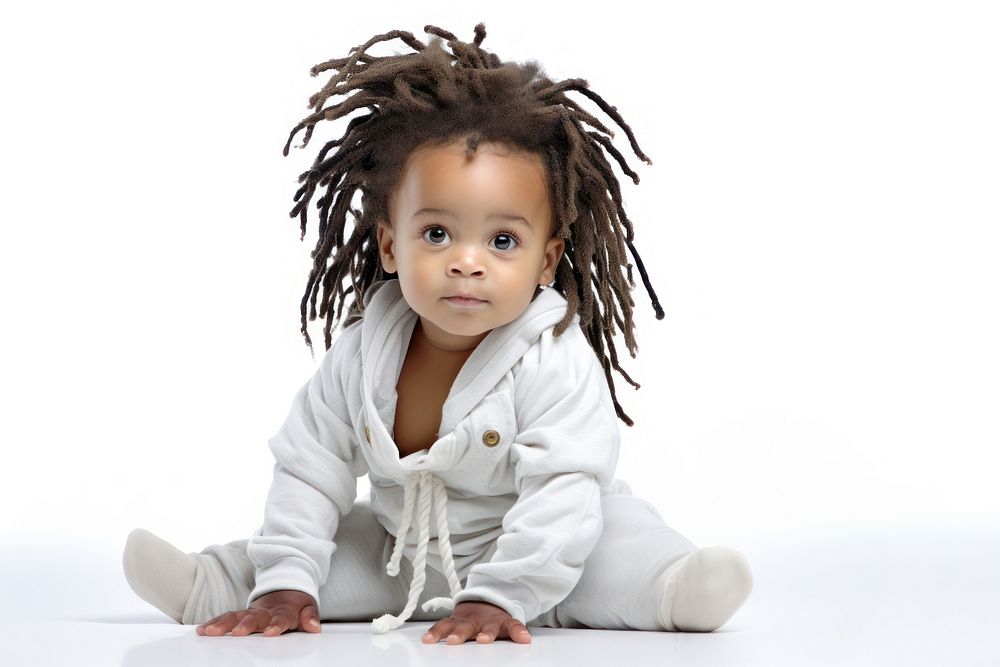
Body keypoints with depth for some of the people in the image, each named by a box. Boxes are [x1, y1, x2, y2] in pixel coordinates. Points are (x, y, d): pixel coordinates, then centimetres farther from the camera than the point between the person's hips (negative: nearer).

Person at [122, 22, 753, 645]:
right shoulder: (361, 355, -13)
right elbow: (309, 472, -6)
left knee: (623, 541, -29)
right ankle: (206, 586, 10)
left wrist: (500, 597, -37)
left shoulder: (558, 364, -27)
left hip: (535, 556, -5)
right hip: (399, 559, 5)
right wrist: (286, 584, -14)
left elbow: (561, 495, -31)